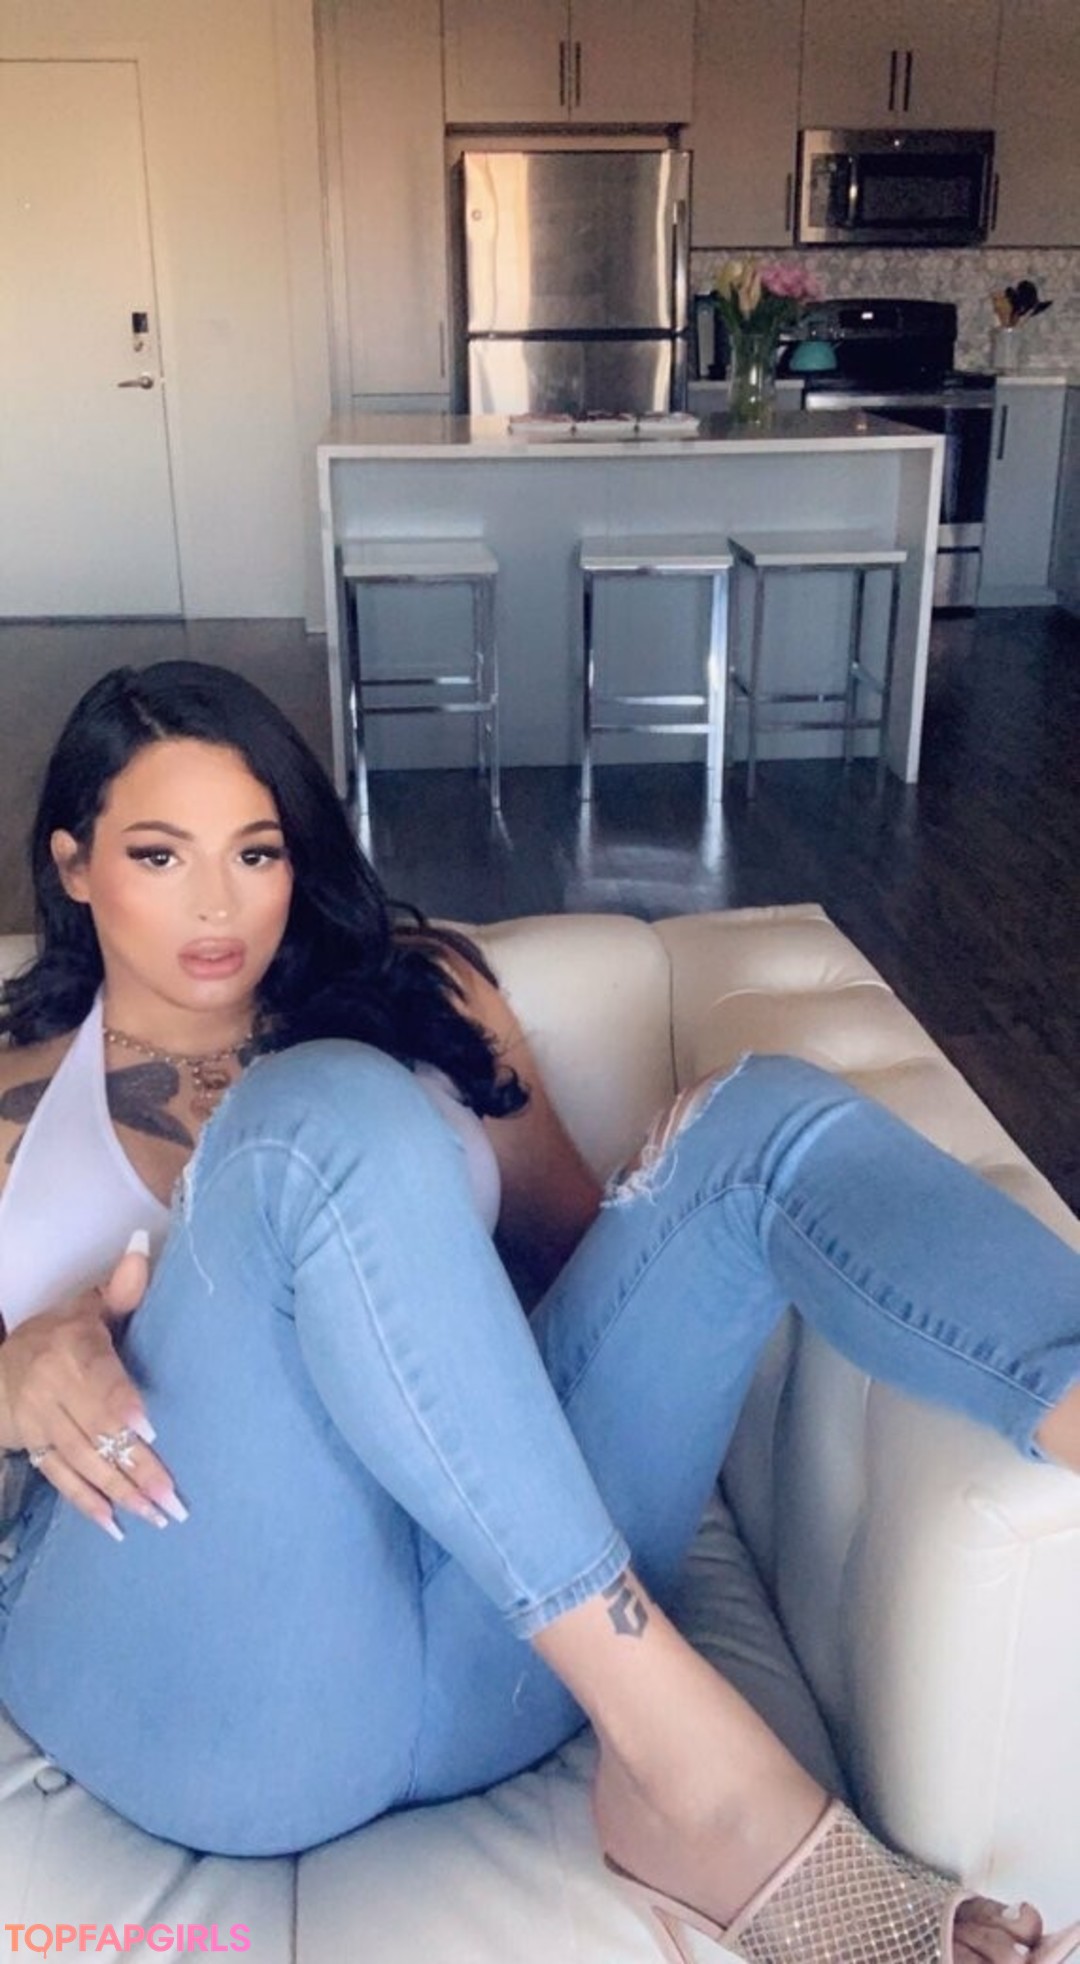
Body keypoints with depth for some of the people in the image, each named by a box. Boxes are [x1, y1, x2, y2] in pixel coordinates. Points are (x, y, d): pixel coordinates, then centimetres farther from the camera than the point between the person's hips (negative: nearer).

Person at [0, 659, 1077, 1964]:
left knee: (770, 1117, -13)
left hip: (497, 1643, 3)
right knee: (327, 1118, -27)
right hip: (199, 1692, -2)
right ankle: (685, 1758, -28)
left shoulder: (417, 992, 19)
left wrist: (688, 1184, -4)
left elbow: (581, 1248, 18)